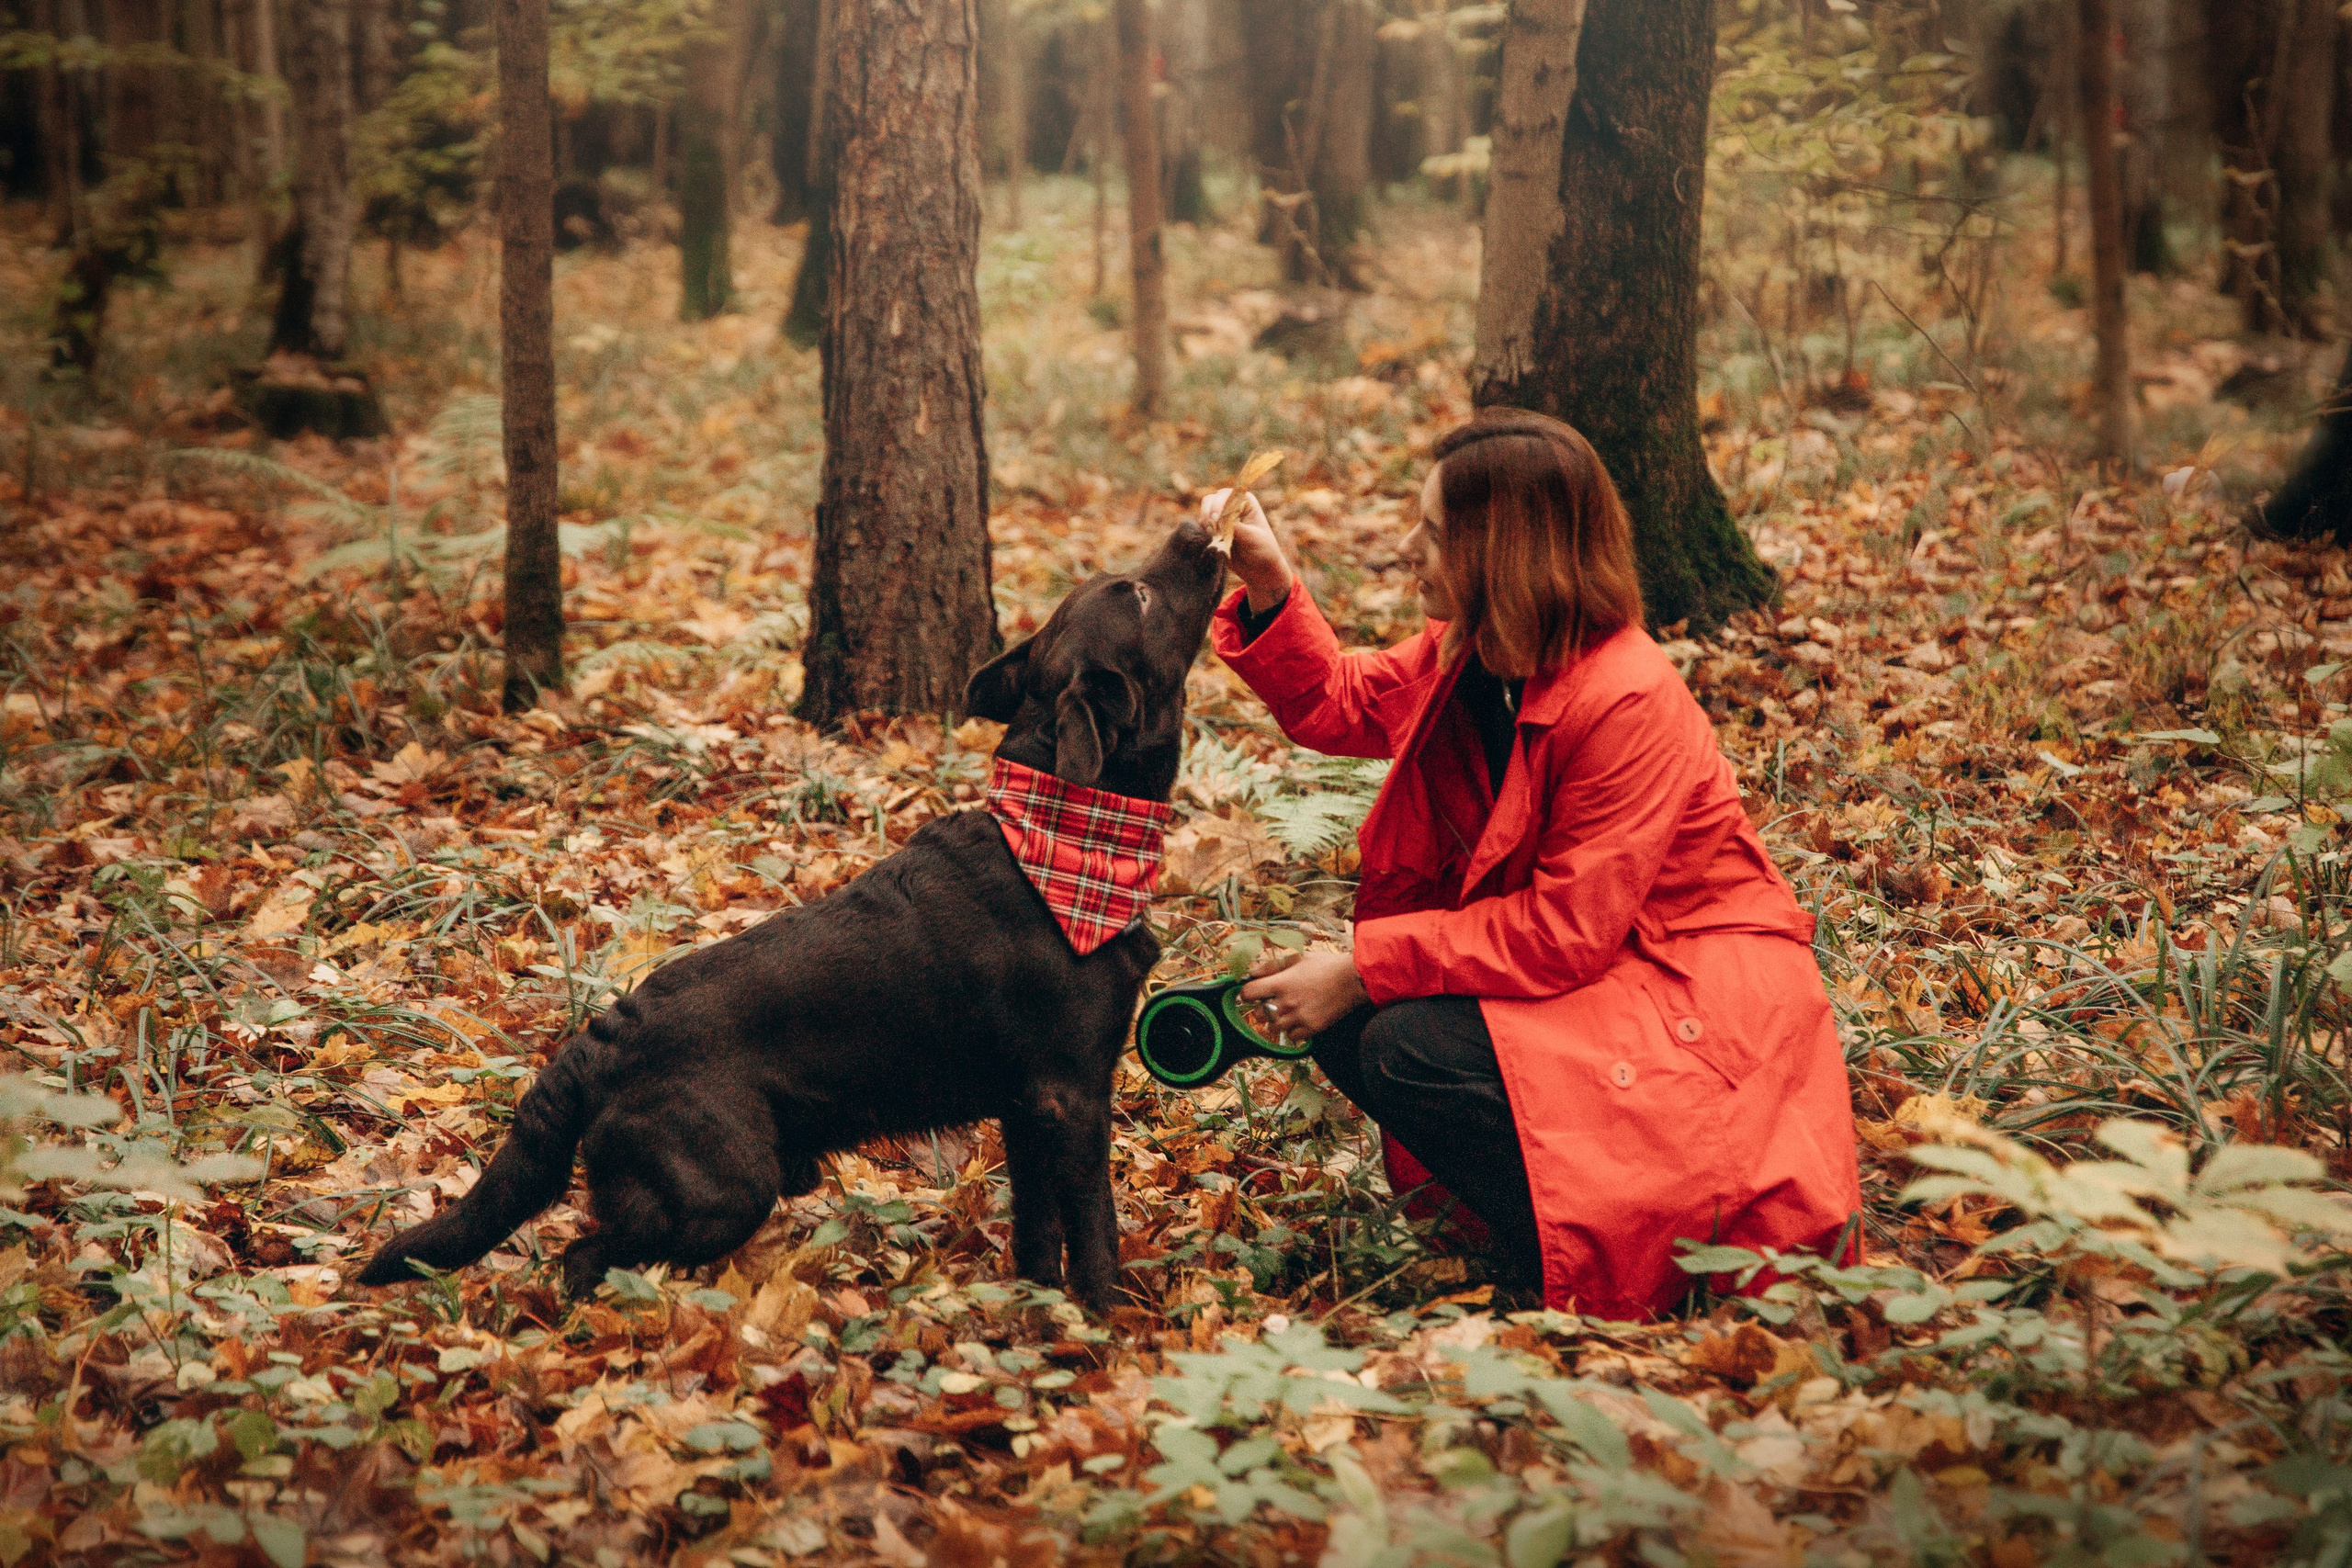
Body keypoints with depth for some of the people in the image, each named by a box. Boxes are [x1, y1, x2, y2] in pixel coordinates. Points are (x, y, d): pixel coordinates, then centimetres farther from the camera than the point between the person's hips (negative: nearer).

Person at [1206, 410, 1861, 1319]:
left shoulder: (1627, 703, -27)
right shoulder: (1467, 655, -1)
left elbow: (1564, 932, -27)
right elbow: (1336, 705, 16)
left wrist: (1363, 970, -25)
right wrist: (1267, 585, -2)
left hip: (1694, 995, -9)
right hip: (1581, 968, 9)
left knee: (1412, 1050, -25)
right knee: (1345, 1032, -5)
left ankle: (1565, 1272, -6)